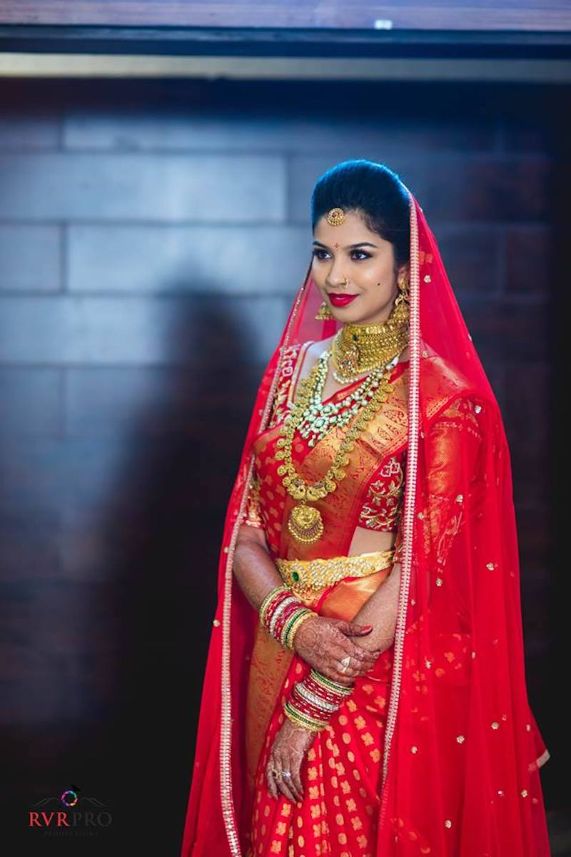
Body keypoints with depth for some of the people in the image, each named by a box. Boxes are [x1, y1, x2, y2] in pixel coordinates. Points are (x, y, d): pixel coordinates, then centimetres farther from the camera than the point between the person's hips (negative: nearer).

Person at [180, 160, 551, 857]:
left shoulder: (444, 398, -12)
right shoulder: (292, 368, 5)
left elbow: (418, 568, -16)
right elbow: (245, 531, 2)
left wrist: (312, 706, -15)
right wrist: (294, 623, -17)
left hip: (385, 673, -5)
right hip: (279, 660, 5)